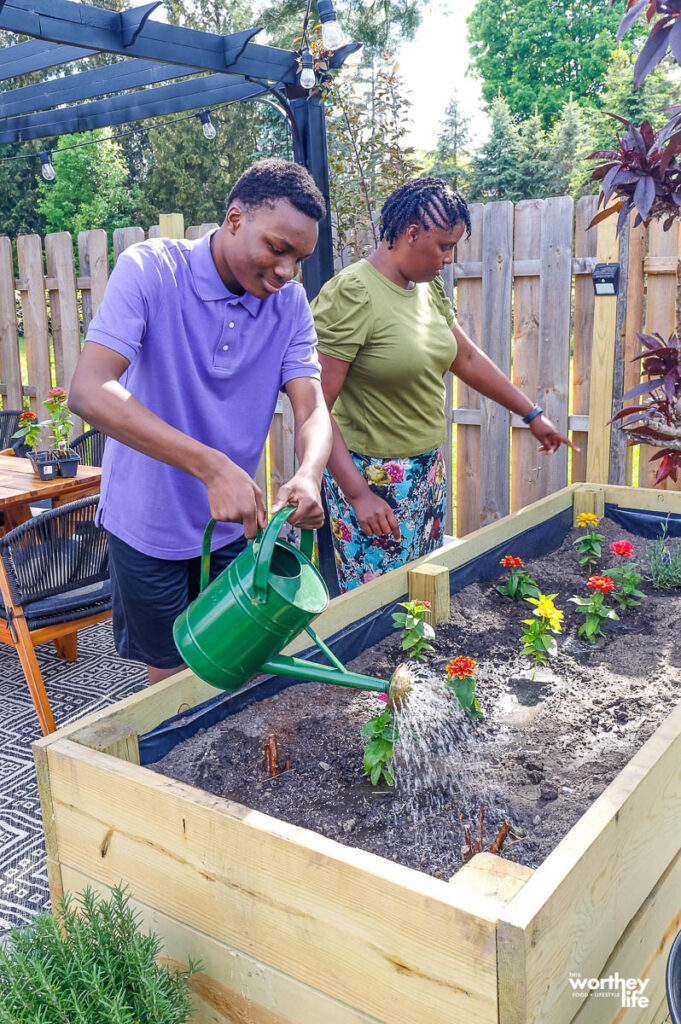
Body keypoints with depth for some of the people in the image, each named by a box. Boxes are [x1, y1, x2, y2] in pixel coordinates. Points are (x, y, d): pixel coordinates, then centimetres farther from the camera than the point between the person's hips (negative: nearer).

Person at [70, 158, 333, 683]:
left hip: (236, 523, 4)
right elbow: (89, 391, -30)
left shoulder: (290, 302, -5)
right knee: (170, 671, 13)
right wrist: (213, 466, -40)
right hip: (149, 523, -3)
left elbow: (313, 409, -12)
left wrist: (309, 475, -36)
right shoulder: (150, 269, -18)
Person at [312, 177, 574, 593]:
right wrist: (358, 494, -25)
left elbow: (467, 357, 19)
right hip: (373, 478, -8)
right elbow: (315, 409, -21)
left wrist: (533, 414, 22)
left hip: (429, 469, 8)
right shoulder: (351, 293, -18)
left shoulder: (429, 286, 7)